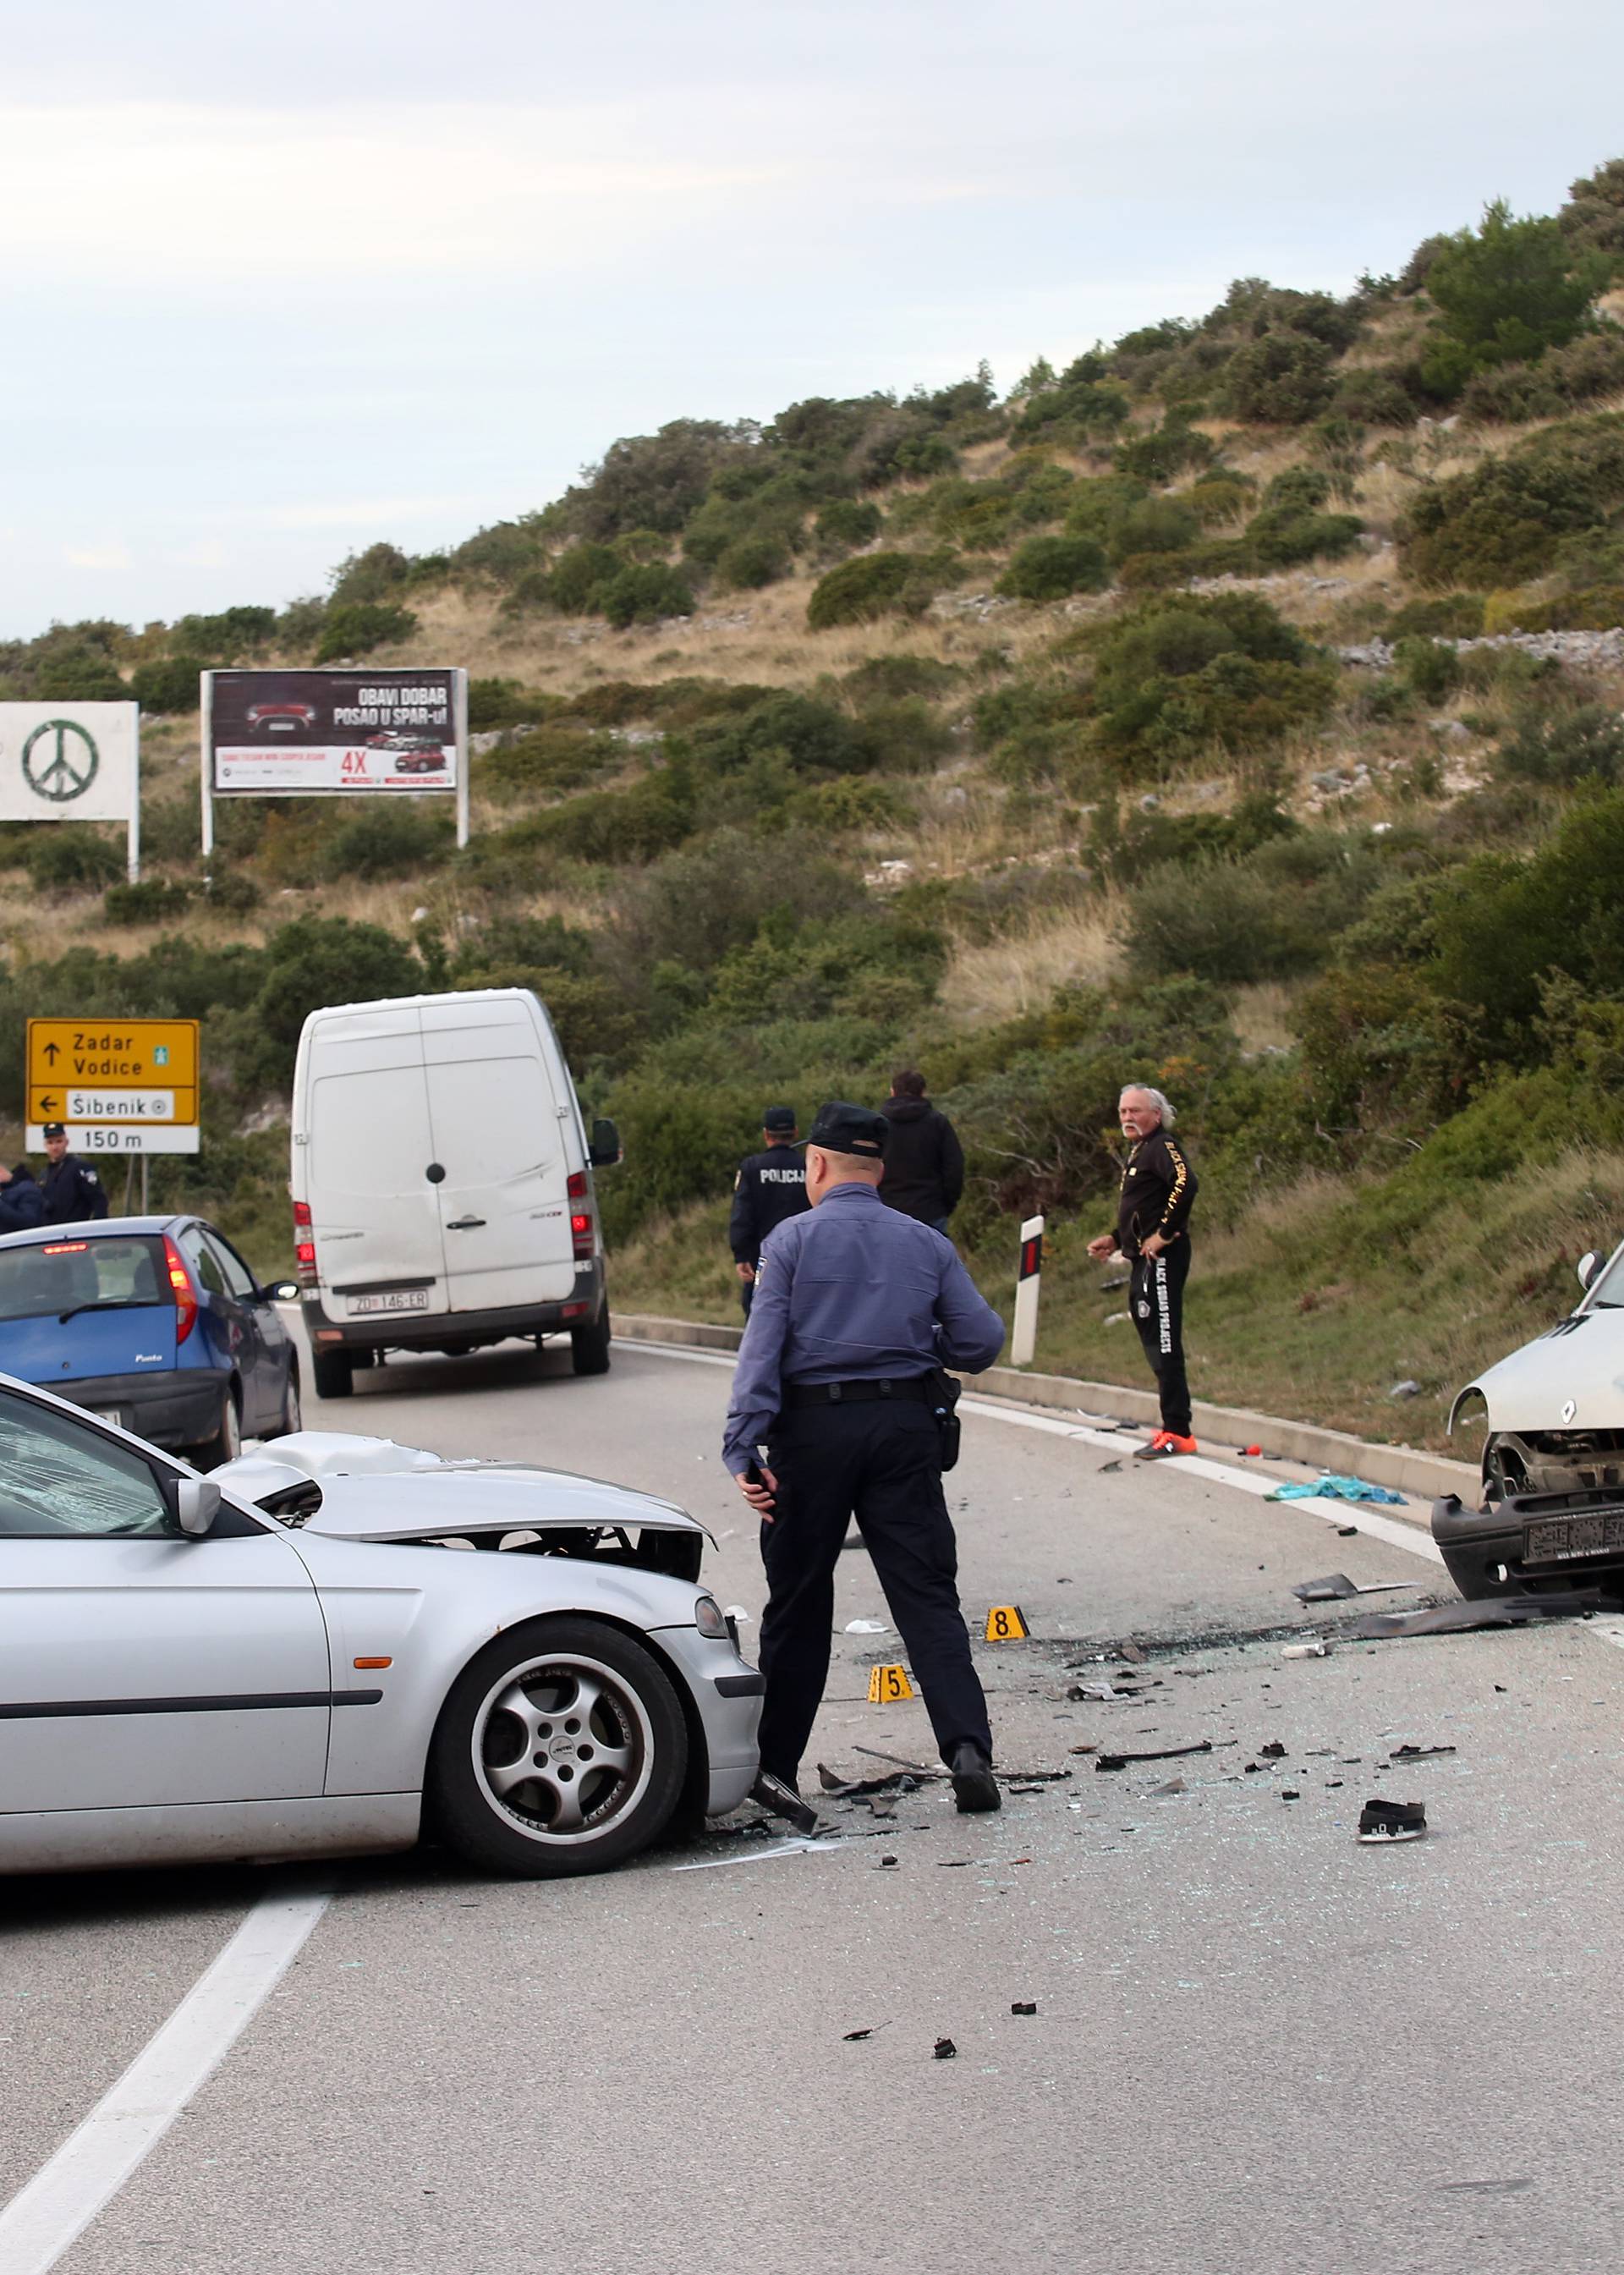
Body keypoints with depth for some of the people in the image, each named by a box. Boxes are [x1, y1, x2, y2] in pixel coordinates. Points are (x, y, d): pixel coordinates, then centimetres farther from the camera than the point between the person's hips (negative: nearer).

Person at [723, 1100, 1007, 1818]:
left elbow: (763, 1347, -9)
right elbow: (982, 1341, 6)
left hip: (814, 1428, -2)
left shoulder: (792, 1240, -1)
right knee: (926, 1595, 1)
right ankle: (967, 1748, -15)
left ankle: (775, 1765, 14)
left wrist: (745, 1448, -13)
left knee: (798, 1602, 8)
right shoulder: (926, 1245, 8)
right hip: (904, 1426, 2)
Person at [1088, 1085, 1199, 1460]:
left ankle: (1177, 1432, -14)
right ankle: (1173, 1427, 17)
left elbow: (1185, 1183, -29)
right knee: (1155, 1344, 12)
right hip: (1144, 1261, 11)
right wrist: (1116, 1239, 21)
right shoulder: (1139, 1151, 21)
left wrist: (1164, 1234, -25)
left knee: (1163, 1343, -12)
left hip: (1161, 1258, -11)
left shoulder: (1162, 1146, -10)